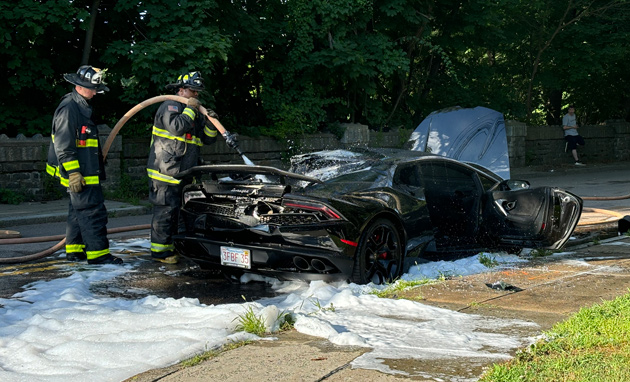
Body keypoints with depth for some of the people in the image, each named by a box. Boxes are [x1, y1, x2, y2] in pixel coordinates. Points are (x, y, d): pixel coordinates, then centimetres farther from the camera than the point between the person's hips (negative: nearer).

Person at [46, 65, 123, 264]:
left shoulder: (82, 107, 17)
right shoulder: (68, 108, -15)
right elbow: (63, 145, -20)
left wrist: (98, 171, 25)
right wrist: (73, 173, -23)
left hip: (87, 172, 11)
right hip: (78, 174, -11)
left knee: (78, 210, 15)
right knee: (92, 211, -10)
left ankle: (74, 250, 23)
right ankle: (98, 252, -8)